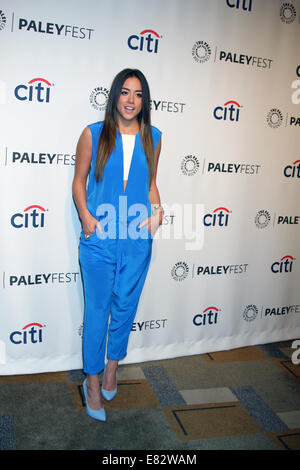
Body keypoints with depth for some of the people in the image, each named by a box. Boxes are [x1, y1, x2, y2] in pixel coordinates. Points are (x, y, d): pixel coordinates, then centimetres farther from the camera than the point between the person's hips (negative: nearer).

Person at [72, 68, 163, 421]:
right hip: (98, 238, -2)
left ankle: (112, 368, 37)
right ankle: (92, 381, 24)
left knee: (125, 306, 14)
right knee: (97, 309, 5)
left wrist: (157, 210, -2)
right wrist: (85, 216, -10)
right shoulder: (93, 134, 1)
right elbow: (79, 180, 4)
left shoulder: (152, 138, 8)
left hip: (137, 239, 3)